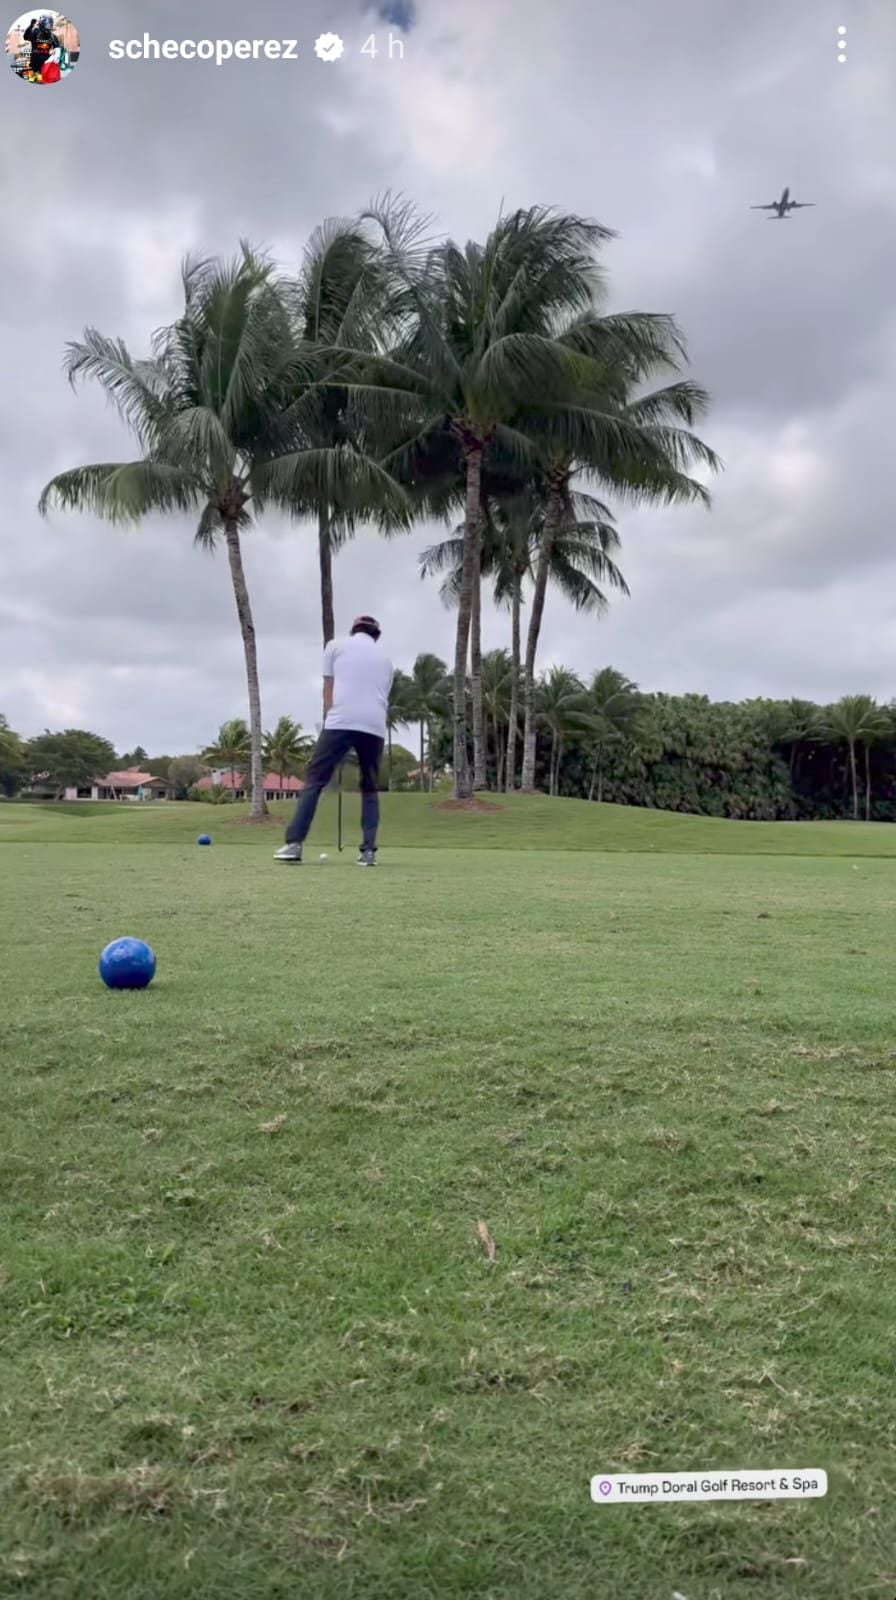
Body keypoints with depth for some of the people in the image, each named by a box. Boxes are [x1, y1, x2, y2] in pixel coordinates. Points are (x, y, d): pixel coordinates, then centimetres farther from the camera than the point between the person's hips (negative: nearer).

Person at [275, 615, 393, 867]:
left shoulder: (336, 645, 16)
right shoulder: (385, 659, 25)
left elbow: (328, 690, 13)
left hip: (341, 723, -3)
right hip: (375, 727, 3)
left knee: (314, 780, 2)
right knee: (370, 788, 14)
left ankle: (294, 843, -6)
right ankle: (368, 851, 4)